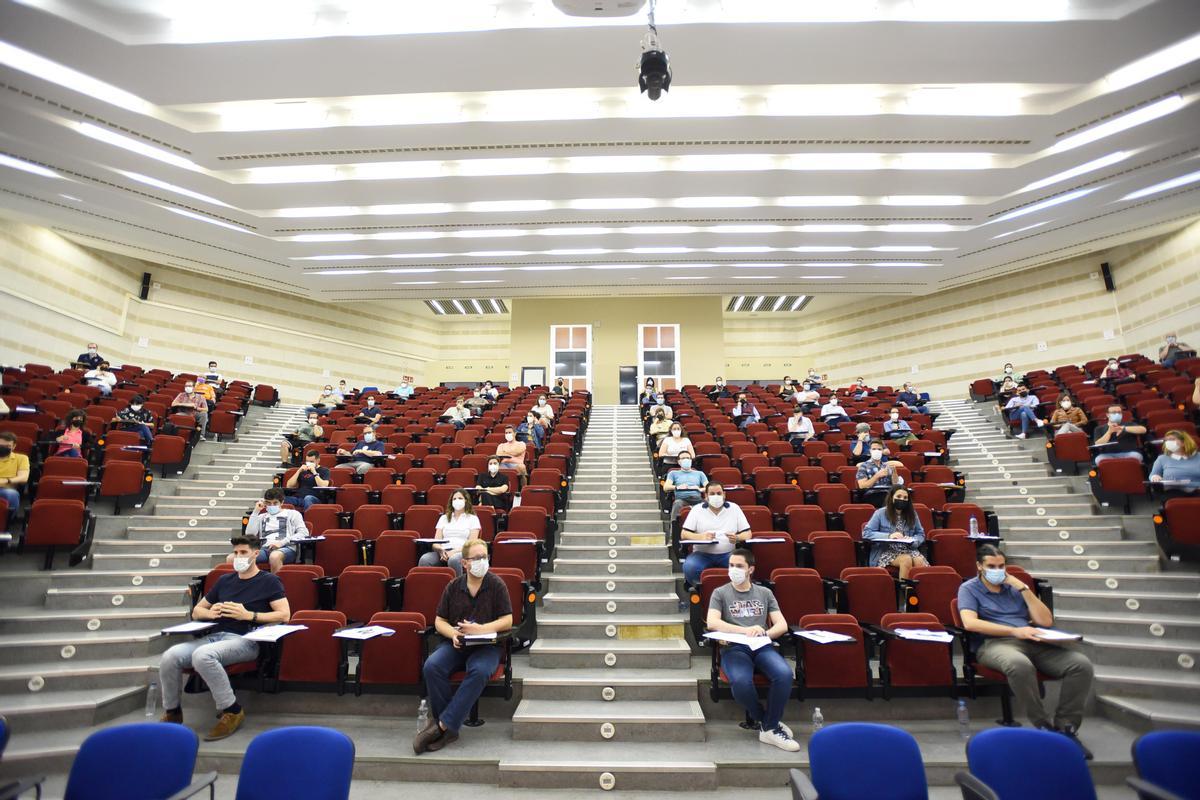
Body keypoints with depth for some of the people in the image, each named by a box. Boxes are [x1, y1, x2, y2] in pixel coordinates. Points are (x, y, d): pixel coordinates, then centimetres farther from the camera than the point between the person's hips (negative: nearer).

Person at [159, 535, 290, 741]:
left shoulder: (269, 581, 5)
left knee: (202, 655, -33)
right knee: (170, 657, -20)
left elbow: (284, 615, -4)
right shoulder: (224, 580, 22)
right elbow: (196, 611, 28)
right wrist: (210, 613, 4)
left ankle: (231, 711, -16)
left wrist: (249, 615, -12)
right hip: (214, 636, 6)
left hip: (245, 640, -6)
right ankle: (172, 713, 5)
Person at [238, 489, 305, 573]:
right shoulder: (262, 517, 29)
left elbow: (304, 533, 3)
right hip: (265, 549, 4)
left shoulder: (292, 513, 17)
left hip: (286, 548, -4)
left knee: (274, 556, -42)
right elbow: (249, 534, 12)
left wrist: (282, 542, -9)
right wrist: (255, 512, 13)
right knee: (231, 559, -21)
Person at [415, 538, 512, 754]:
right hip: (455, 644, 3)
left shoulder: (496, 585, -2)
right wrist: (453, 634, -12)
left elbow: (507, 621, -5)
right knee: (431, 666, -26)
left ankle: (443, 725, -22)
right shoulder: (453, 586, 6)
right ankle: (449, 728, -14)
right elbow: (439, 621, 9)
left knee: (479, 671, -34)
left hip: (486, 646, -2)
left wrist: (480, 629, -19)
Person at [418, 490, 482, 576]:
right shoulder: (444, 518, 24)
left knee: (454, 560, -40)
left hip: (461, 552, -3)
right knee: (424, 560, -31)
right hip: (443, 552, 3)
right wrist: (440, 550, -11)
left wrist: (454, 551, -14)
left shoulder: (473, 518, 14)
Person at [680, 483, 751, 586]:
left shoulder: (734, 508, 9)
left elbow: (747, 534, 8)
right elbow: (684, 534, -1)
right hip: (703, 554, 0)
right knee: (689, 567, -31)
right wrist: (701, 537, -21)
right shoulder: (697, 509, 5)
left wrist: (737, 538, -17)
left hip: (728, 554, 1)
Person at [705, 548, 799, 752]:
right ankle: (763, 719, -1)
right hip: (734, 648, -2)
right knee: (741, 682, -34)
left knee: (784, 674, -30)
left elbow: (782, 625, 10)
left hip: (762, 647, 2)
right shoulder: (720, 593, 10)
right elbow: (711, 623, -6)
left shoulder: (765, 593, 18)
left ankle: (770, 728, -7)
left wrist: (764, 633, -12)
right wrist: (745, 630, -17)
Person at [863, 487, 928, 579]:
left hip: (908, 550, 3)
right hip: (887, 551, -3)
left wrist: (912, 541, -9)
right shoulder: (880, 513, -2)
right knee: (906, 560, -32)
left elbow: (921, 534, 14)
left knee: (920, 562, -29)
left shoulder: (912, 514, 11)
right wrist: (888, 536, -20)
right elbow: (866, 533, -8)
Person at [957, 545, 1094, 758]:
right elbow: (970, 623, -10)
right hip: (994, 643, -5)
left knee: (1081, 664, -21)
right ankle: (1046, 727, -20)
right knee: (1020, 665, -39)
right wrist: (1014, 631, -17)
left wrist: (1024, 588, 6)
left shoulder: (1015, 587, 22)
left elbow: (1046, 621, 14)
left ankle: (1066, 727, -9)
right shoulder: (969, 588, 7)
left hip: (1033, 642, 5)